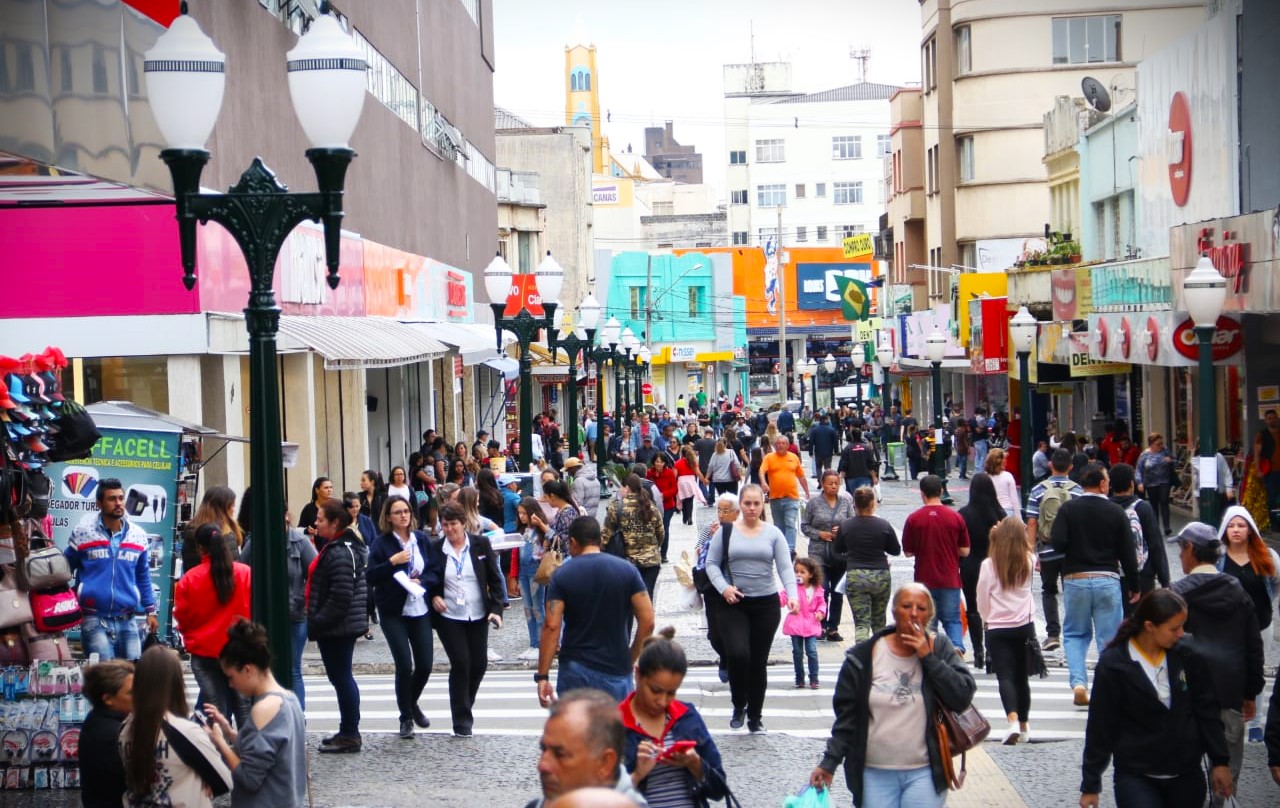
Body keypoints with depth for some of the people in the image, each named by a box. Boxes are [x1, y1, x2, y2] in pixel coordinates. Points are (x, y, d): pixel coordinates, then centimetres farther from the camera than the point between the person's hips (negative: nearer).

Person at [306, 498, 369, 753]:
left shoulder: (340, 554, -20)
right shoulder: (340, 546, 14)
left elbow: (340, 600, -25)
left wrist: (316, 624, -19)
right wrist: (316, 622, 18)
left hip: (337, 627, -11)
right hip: (343, 626, 11)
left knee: (341, 677, -3)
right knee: (342, 677, 16)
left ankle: (349, 734, 4)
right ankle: (349, 732, 24)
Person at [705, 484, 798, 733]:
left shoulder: (773, 534, 4)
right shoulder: (726, 532, 2)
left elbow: (785, 567, -3)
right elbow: (711, 563, 4)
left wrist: (792, 595, -19)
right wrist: (723, 587, -13)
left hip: (766, 604, 1)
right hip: (734, 604, -1)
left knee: (758, 661, 7)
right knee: (738, 654, -19)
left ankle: (755, 716, 21)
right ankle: (739, 706, 5)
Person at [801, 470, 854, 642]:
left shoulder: (846, 502, 4)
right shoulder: (813, 503, -2)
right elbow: (804, 526, 2)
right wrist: (820, 534, -12)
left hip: (841, 554, 3)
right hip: (819, 553, -3)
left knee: (837, 592, 8)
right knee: (822, 591, -10)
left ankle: (833, 628, 18)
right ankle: (821, 626, 7)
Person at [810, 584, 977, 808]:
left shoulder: (939, 648, 2)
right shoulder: (863, 657, 1)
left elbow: (963, 697, -9)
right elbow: (847, 715, 3)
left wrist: (928, 657, -12)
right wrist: (829, 762, -3)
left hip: (925, 772, 0)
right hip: (874, 774, 0)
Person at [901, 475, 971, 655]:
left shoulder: (914, 519, -7)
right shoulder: (955, 518, -4)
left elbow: (908, 552, -1)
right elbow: (964, 551, 1)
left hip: (925, 580, -1)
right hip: (950, 579, 1)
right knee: (952, 619, 9)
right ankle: (957, 646, -16)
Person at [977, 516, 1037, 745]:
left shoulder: (989, 565, -8)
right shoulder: (1029, 561, -1)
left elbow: (981, 599, 0)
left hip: (998, 629, -3)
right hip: (1025, 627, 3)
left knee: (1005, 676, -8)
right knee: (1021, 677, 13)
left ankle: (1013, 720, -29)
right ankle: (1024, 726, 21)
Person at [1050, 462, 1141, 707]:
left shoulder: (1068, 509, -3)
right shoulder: (1116, 512, -2)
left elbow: (1058, 543, -12)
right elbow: (1128, 553, -2)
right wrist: (1135, 587, 7)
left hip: (1075, 579, 1)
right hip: (1107, 580, -1)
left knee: (1075, 634, 14)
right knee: (1109, 638, 7)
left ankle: (1078, 682, -3)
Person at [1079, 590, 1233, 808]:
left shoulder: (1187, 657, -1)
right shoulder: (1113, 665, -10)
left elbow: (1207, 712, 8)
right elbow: (1100, 728, -5)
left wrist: (1220, 761, 6)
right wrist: (1090, 785, -1)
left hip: (1186, 776, 3)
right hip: (1136, 776, -3)